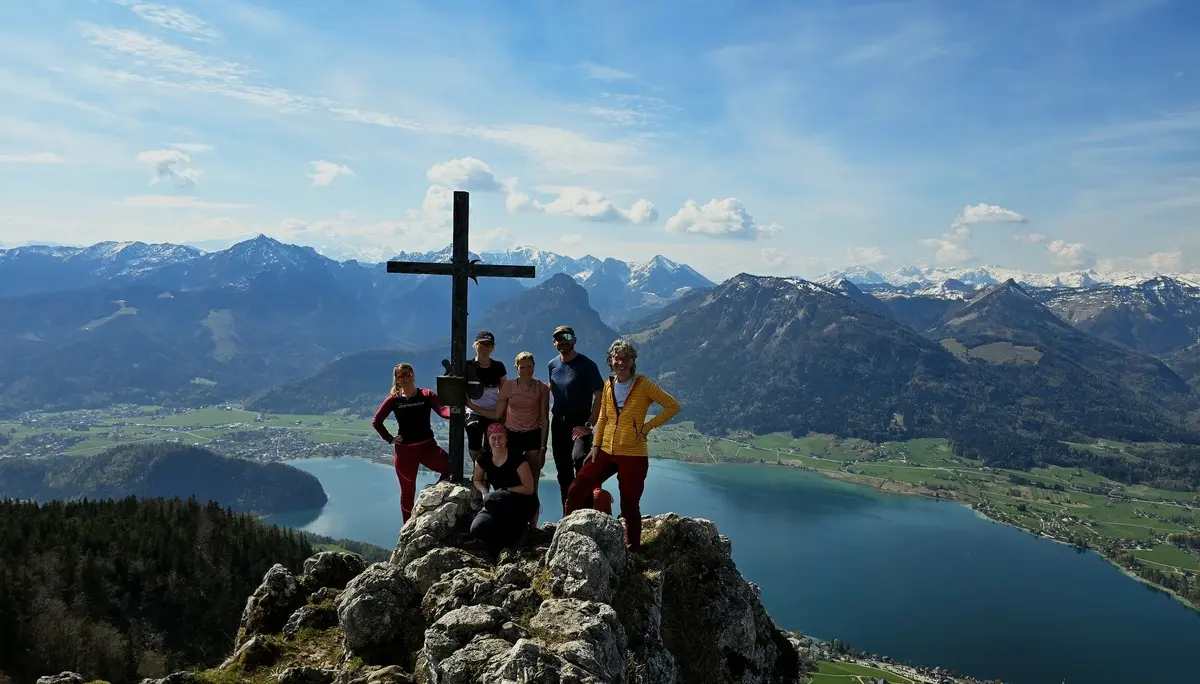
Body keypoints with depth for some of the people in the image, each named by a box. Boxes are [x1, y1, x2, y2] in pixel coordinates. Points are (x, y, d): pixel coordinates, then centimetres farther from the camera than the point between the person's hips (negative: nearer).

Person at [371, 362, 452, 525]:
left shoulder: (427, 395, -4)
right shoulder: (394, 399, -2)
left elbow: (442, 410, -20)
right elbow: (376, 421, 7)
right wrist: (389, 439, -1)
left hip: (427, 445, 0)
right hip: (404, 450, 0)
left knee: (452, 467, -22)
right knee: (408, 491, 10)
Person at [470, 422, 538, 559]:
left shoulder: (517, 458, -16)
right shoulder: (483, 458, -2)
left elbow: (528, 489, -13)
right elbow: (477, 480, 17)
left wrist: (505, 490, -15)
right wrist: (484, 492, -5)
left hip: (522, 504, -4)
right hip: (498, 506, 5)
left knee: (492, 499, -36)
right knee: (477, 529, -24)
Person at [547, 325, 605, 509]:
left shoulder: (586, 365, -10)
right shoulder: (553, 365, 8)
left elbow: (599, 396, -14)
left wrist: (589, 424, -20)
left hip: (580, 424, -6)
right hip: (558, 423, 6)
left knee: (579, 460, -30)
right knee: (563, 473, 11)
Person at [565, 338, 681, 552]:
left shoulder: (643, 385, -9)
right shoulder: (608, 385, 6)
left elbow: (673, 406, -9)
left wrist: (647, 427, -11)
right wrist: (596, 445, 8)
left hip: (633, 456, -4)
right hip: (606, 452, 5)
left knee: (629, 506, 5)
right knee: (576, 492, -1)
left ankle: (633, 549, 22)